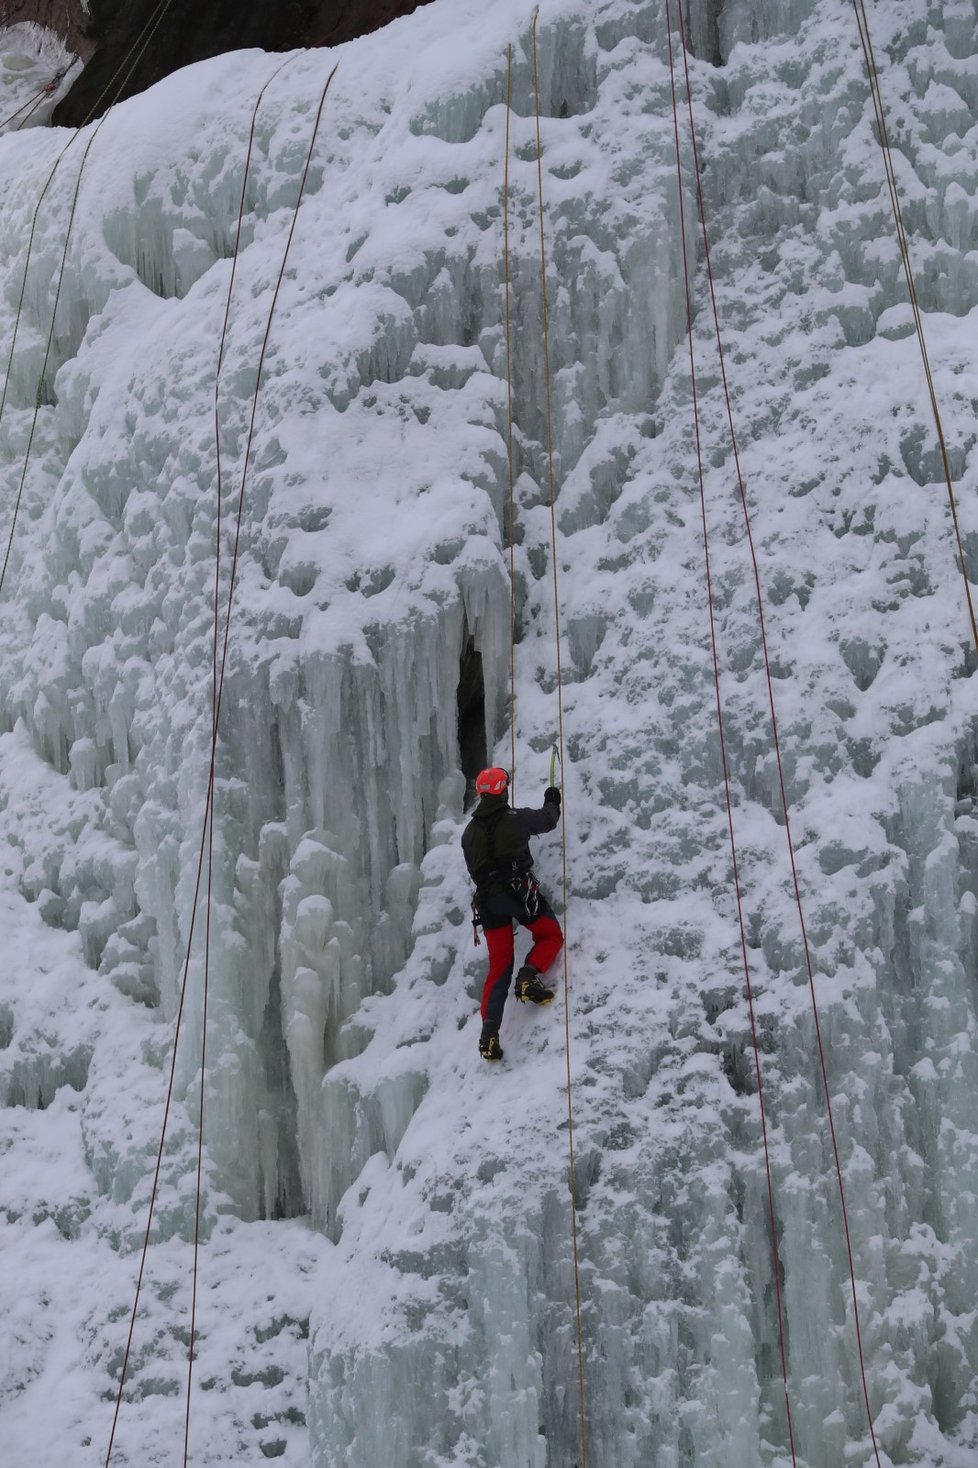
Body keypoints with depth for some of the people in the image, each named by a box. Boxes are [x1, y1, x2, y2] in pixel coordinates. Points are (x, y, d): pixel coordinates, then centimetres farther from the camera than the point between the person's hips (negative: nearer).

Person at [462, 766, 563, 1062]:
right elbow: (547, 819, 18)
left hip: (487, 899, 4)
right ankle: (529, 976, -11)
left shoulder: (469, 832, 11)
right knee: (551, 936, 18)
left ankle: (489, 1029, -9)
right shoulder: (517, 819, -1)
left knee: (499, 967, 7)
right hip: (519, 891, -4)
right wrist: (552, 801, 40)